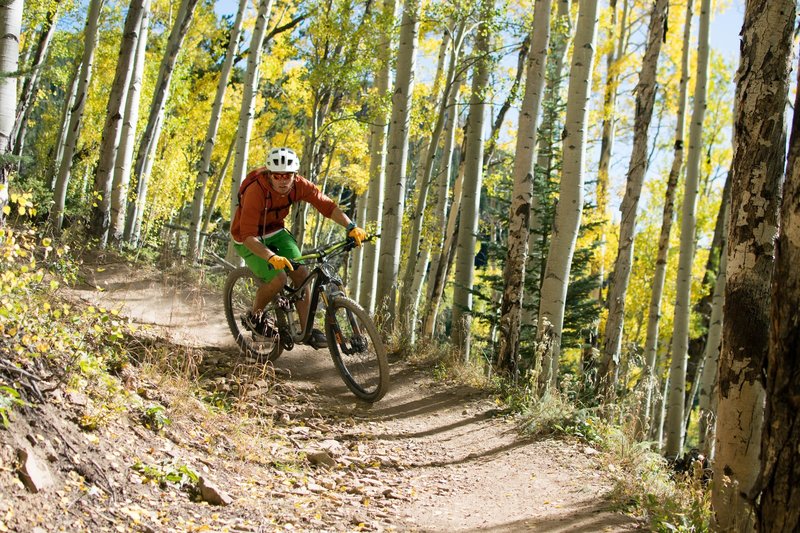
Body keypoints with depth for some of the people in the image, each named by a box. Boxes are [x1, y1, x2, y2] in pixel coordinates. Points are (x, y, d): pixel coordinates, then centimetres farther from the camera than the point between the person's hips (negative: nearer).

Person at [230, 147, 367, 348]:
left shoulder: (299, 185, -20)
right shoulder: (256, 191, -34)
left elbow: (327, 205, -18)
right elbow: (248, 235, -37)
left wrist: (351, 227, -33)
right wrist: (272, 257, -51)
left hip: (275, 232, 5)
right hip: (249, 238, -5)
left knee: (301, 273, -9)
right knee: (278, 278, -22)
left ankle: (308, 331, 1)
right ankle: (254, 317, 5)